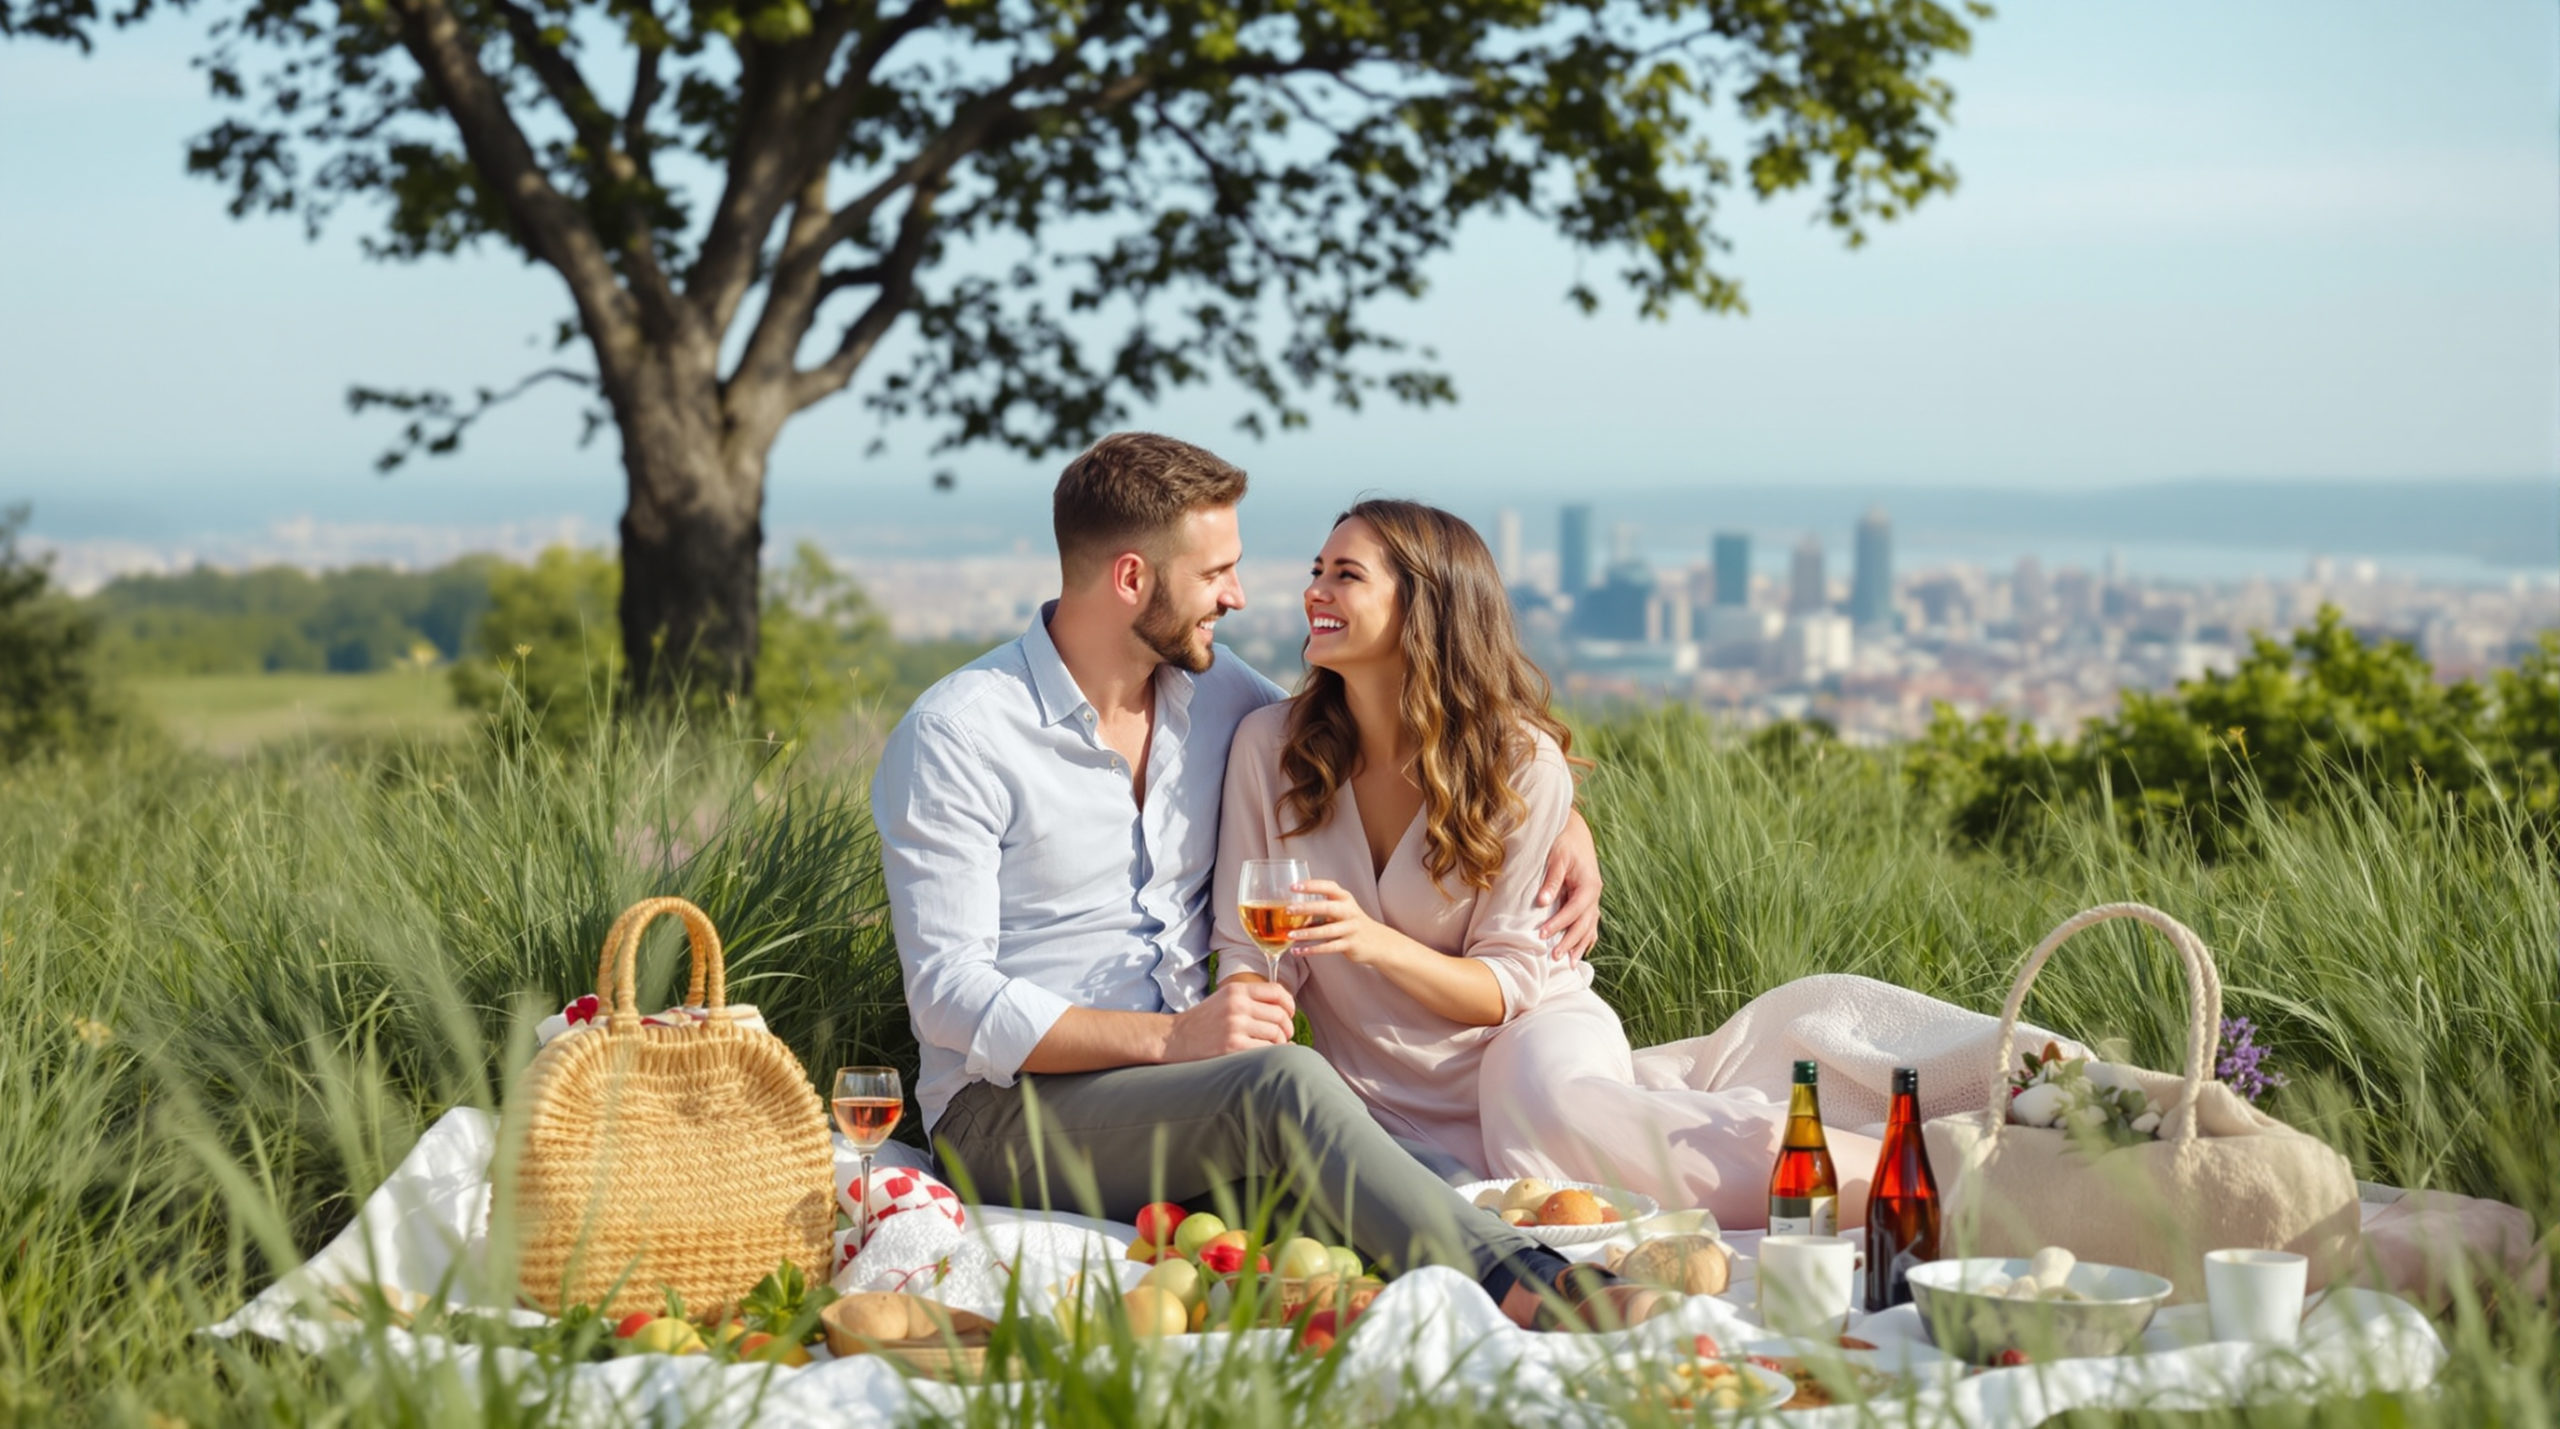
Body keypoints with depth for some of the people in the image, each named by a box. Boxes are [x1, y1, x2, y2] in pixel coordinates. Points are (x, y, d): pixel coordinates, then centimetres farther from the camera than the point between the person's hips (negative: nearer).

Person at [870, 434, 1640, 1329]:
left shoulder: (1214, 695, 11)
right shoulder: (953, 738, -8)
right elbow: (950, 996, -14)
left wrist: (1558, 819, 8)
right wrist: (1168, 1037, -24)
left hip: (1185, 1087, 6)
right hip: (1010, 1111, -6)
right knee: (1283, 1083, -35)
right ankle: (1532, 1296, -46)